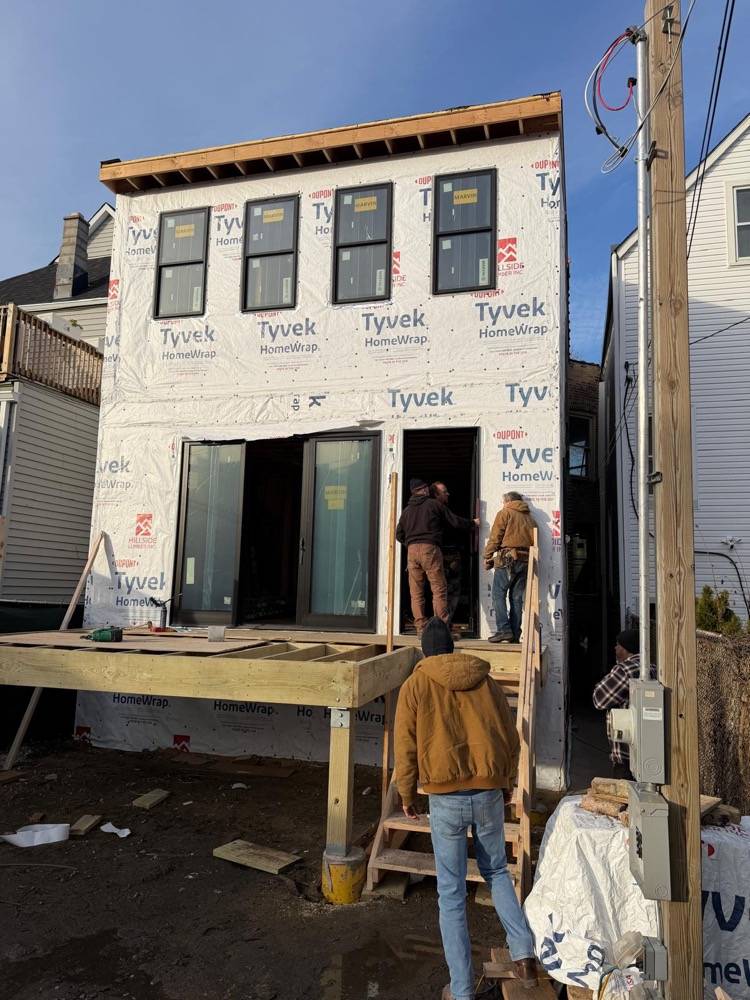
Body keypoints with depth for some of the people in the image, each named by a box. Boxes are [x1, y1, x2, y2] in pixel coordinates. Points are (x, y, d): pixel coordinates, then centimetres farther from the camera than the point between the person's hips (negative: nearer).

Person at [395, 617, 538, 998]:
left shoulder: (415, 685, -3)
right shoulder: (487, 682, 5)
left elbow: (406, 746, -4)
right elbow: (510, 739, 10)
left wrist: (406, 795, 10)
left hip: (446, 799, -2)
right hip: (490, 794, 3)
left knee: (451, 893, 12)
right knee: (496, 871, 27)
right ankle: (524, 953, 17)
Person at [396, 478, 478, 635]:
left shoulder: (407, 510, 18)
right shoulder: (434, 504, 5)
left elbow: (399, 534, 17)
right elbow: (455, 521, 9)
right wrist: (472, 523, 24)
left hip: (411, 551, 5)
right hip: (430, 548, -4)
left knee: (416, 592, 6)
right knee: (439, 589, -2)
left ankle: (421, 629, 5)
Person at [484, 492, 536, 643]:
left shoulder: (505, 513, 4)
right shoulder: (529, 518, 21)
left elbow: (495, 537, -4)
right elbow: (533, 541, 17)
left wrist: (487, 557, 0)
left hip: (508, 558, -6)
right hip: (525, 561, 6)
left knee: (499, 594, -2)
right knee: (517, 597, 8)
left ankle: (504, 630, -12)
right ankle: (515, 634, 6)